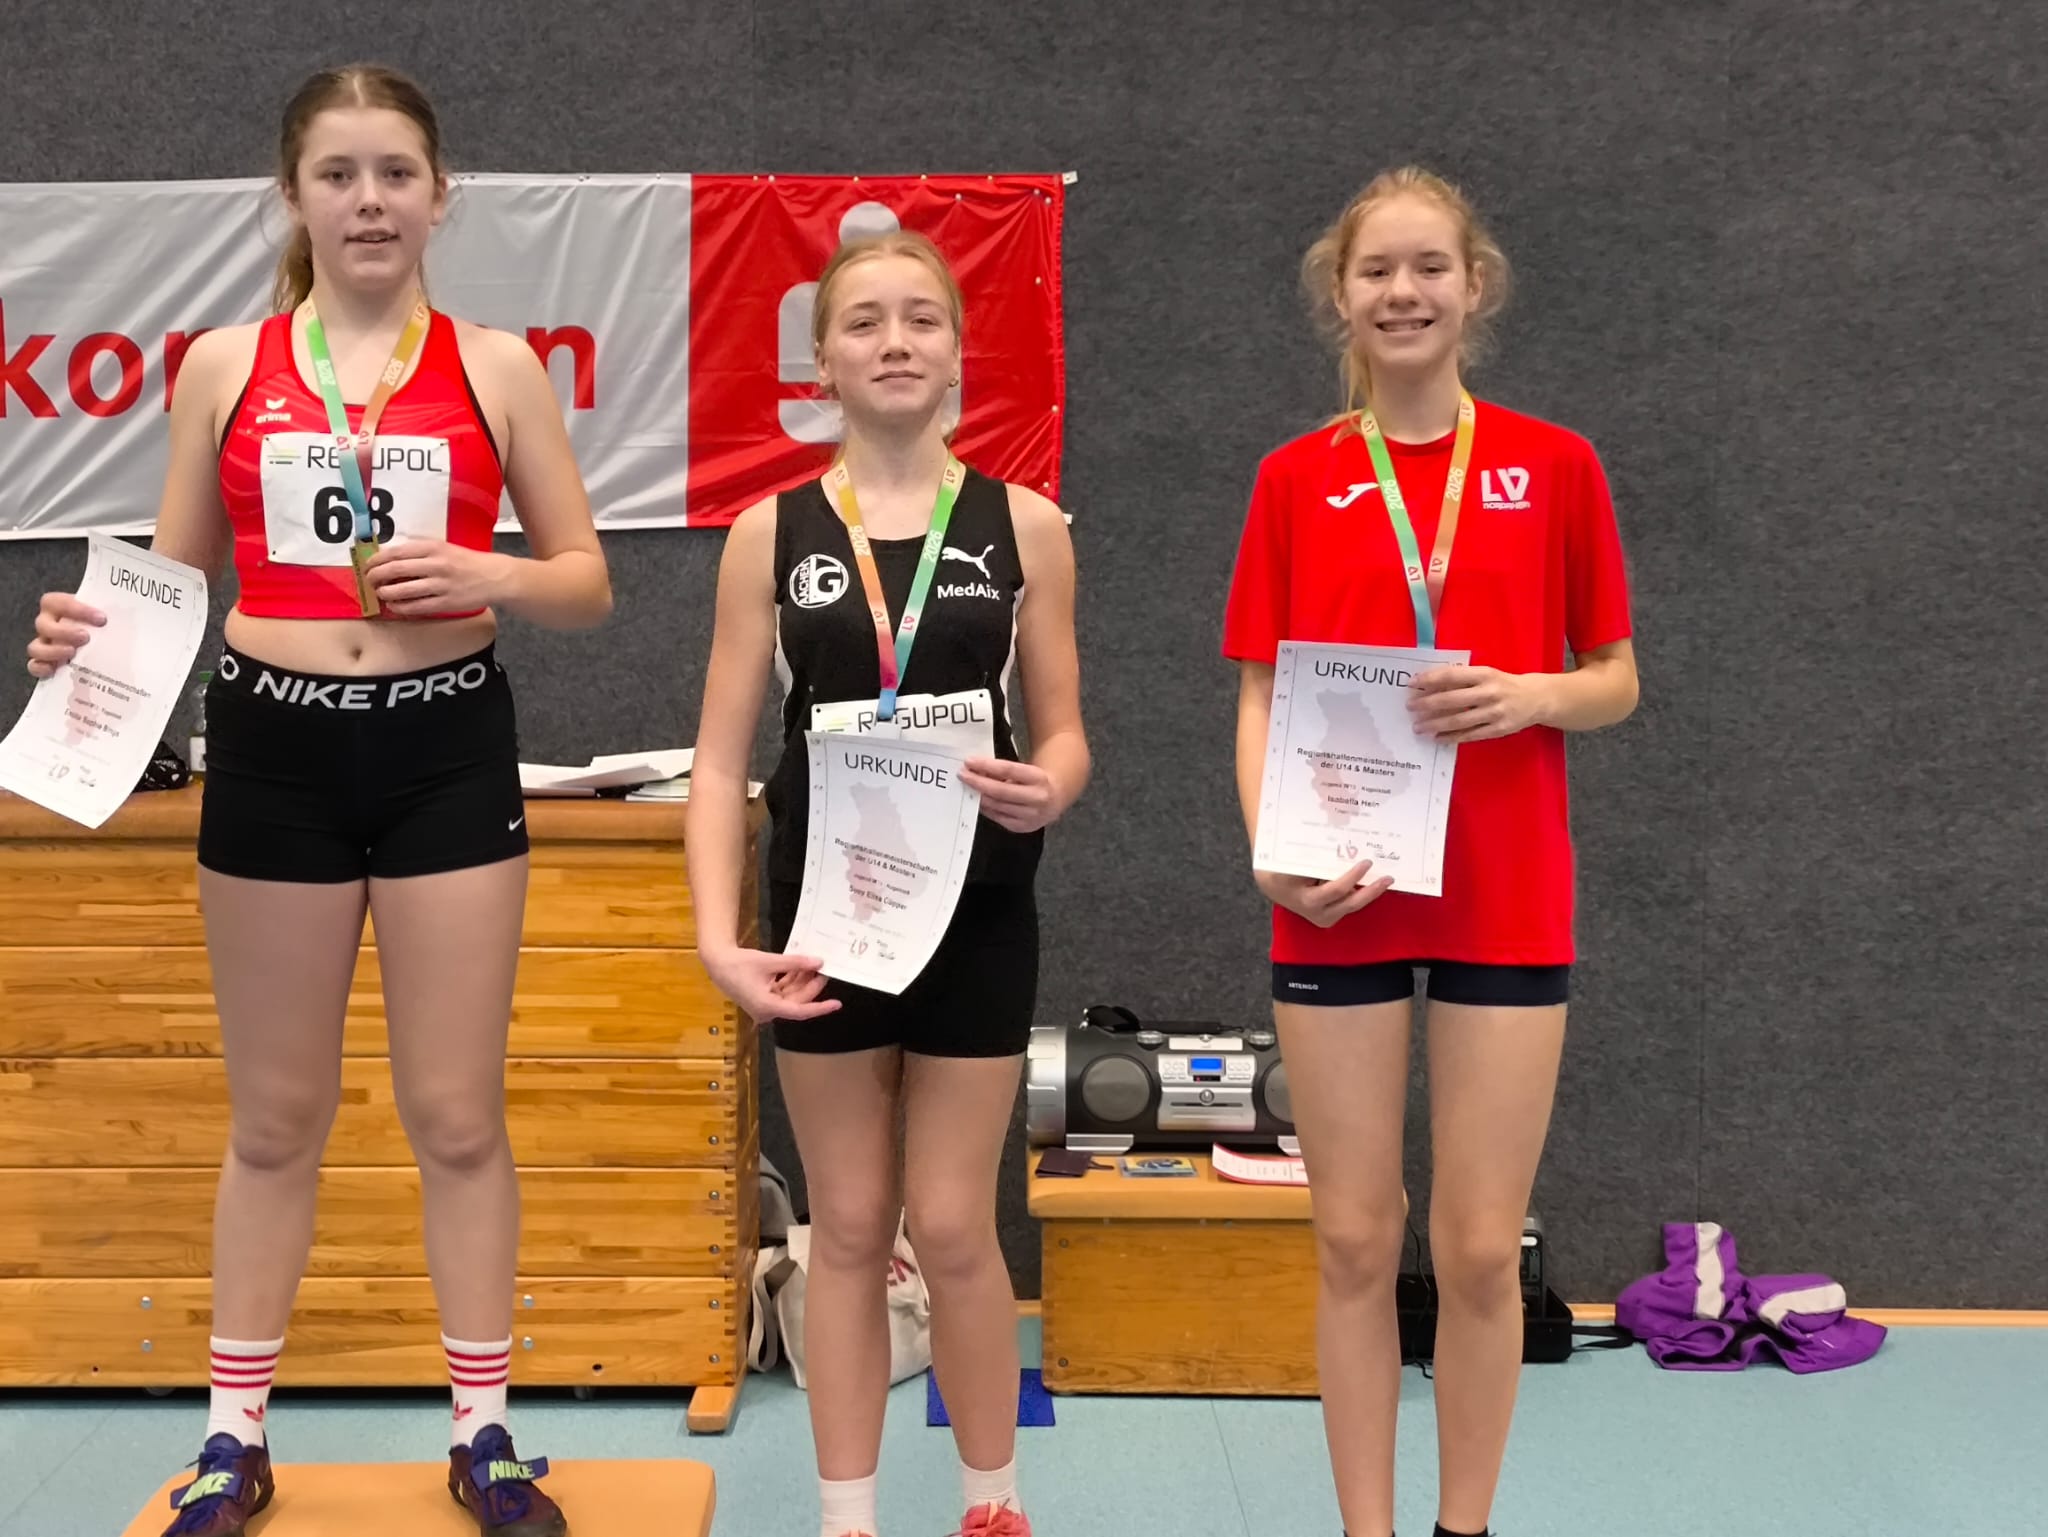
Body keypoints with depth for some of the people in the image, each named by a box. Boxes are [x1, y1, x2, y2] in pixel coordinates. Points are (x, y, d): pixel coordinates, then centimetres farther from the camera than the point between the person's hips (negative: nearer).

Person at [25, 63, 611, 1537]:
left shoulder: (496, 366, 1)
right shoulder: (224, 366, 4)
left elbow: (589, 583, 4)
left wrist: (489, 576, -16)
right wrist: (92, 631, -12)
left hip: (449, 749, -1)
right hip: (273, 749, 1)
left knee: (456, 1112, 5)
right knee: (277, 1114, 10)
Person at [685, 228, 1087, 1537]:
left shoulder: (1024, 525, -1)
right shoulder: (770, 532, -1)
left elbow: (1065, 733, 3)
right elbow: (722, 757, -2)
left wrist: (1046, 791, -20)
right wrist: (717, 931, -14)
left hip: (977, 913, -1)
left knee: (951, 1226, 5)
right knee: (849, 1229, 11)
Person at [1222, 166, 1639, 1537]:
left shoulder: (1555, 465, 2)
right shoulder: (1297, 478, 4)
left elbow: (1616, 681, 7)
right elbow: (1261, 696, 4)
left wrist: (1527, 694, -15)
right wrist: (1270, 846, -13)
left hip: (1506, 901, 0)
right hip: (1339, 901, 1)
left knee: (1482, 1251, 4)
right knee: (1356, 1242, 7)